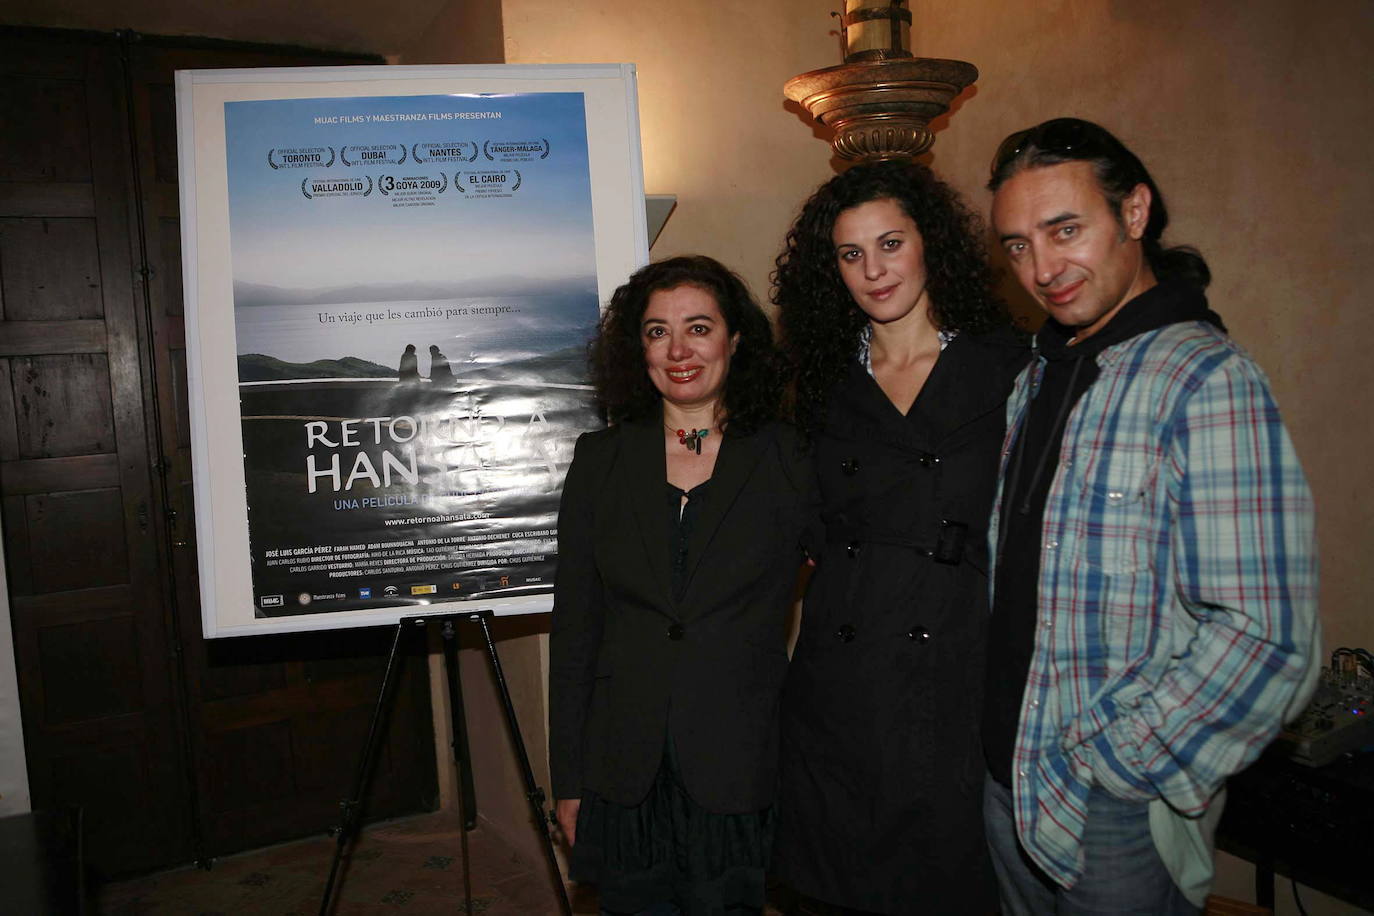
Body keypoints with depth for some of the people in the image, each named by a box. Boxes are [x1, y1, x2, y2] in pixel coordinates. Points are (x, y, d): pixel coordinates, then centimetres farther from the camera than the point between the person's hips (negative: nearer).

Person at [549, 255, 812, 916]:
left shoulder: (786, 459, -2)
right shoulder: (601, 460, 2)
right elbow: (573, 625, 3)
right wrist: (567, 782, 3)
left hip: (739, 774, -1)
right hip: (624, 777, 2)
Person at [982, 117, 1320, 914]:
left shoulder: (1207, 379, -18)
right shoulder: (1041, 375, 7)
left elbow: (1268, 641, -23)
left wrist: (1103, 767, -17)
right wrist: (1003, 754, 7)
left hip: (1116, 816, -7)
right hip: (1008, 785, 7)